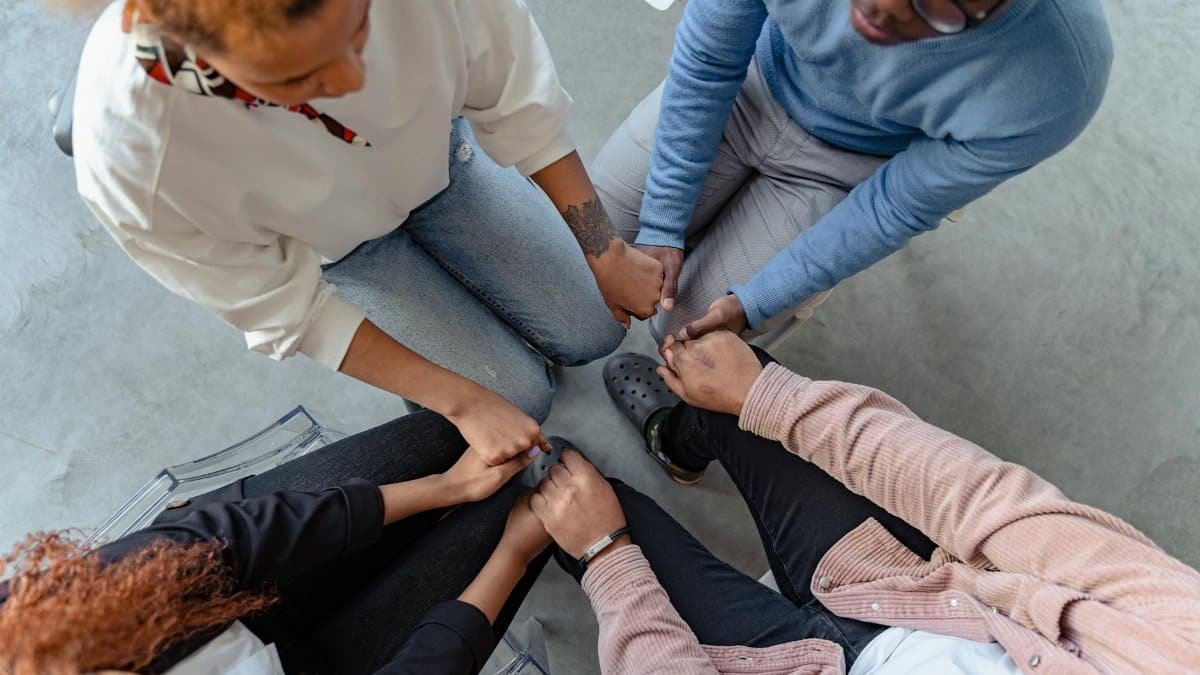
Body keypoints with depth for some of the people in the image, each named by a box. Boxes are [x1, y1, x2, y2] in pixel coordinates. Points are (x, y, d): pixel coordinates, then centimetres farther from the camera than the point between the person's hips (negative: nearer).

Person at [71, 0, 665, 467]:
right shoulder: (130, 161, -39)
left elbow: (519, 104, -21)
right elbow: (286, 314, -23)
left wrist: (608, 254, -13)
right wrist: (463, 402, -19)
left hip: (436, 156, 3)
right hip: (334, 248, -2)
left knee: (593, 334, 9)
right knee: (523, 398, 0)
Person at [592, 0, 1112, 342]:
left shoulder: (1047, 91, -36)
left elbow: (899, 210, -20)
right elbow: (708, 58, -18)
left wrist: (753, 303, -16)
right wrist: (662, 224, -16)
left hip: (849, 164, -2)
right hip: (756, 79, 3)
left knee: (682, 329, -4)